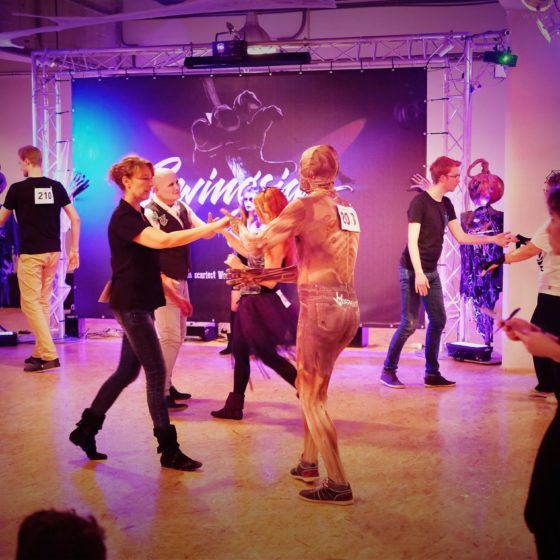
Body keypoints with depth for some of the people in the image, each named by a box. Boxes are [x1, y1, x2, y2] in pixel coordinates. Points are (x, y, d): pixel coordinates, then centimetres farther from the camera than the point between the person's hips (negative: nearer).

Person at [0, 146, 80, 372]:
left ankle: (50, 355, -9)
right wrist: (74, 250, 9)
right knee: (43, 302, 15)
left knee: (30, 303, -1)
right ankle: (40, 352, 20)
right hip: (53, 252, 5)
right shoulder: (56, 187, 5)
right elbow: (75, 219, 3)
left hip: (30, 253, -5)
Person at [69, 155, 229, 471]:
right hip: (131, 304, -10)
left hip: (140, 303, 10)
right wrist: (211, 228, -32)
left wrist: (173, 295, 17)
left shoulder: (139, 216, 16)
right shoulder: (123, 218, -16)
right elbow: (163, 241, -33)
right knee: (157, 373, -7)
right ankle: (169, 451, 0)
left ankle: (86, 429, 25)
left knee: (128, 371, 14)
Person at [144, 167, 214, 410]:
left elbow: (205, 232, 6)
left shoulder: (182, 208, 8)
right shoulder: (150, 213, -17)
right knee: (169, 337, -9)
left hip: (181, 280, 9)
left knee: (178, 335, 16)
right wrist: (164, 280, -26)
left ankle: (167, 384, 27)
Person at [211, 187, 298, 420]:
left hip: (262, 305, -10)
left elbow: (270, 281, -24)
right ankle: (234, 407, 20)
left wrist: (240, 268, -18)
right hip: (252, 302, 10)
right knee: (240, 352, 13)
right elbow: (249, 252, 22)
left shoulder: (276, 239, -20)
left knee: (267, 355, 0)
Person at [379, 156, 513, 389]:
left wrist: (493, 239, 7)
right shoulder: (420, 202, -14)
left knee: (438, 320, 8)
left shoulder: (446, 205, 9)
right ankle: (388, 371, 6)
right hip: (413, 271, -8)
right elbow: (412, 241, -18)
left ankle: (432, 373, 16)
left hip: (432, 271, 8)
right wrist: (418, 273, -24)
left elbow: (461, 237, 12)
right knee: (409, 323, -8)